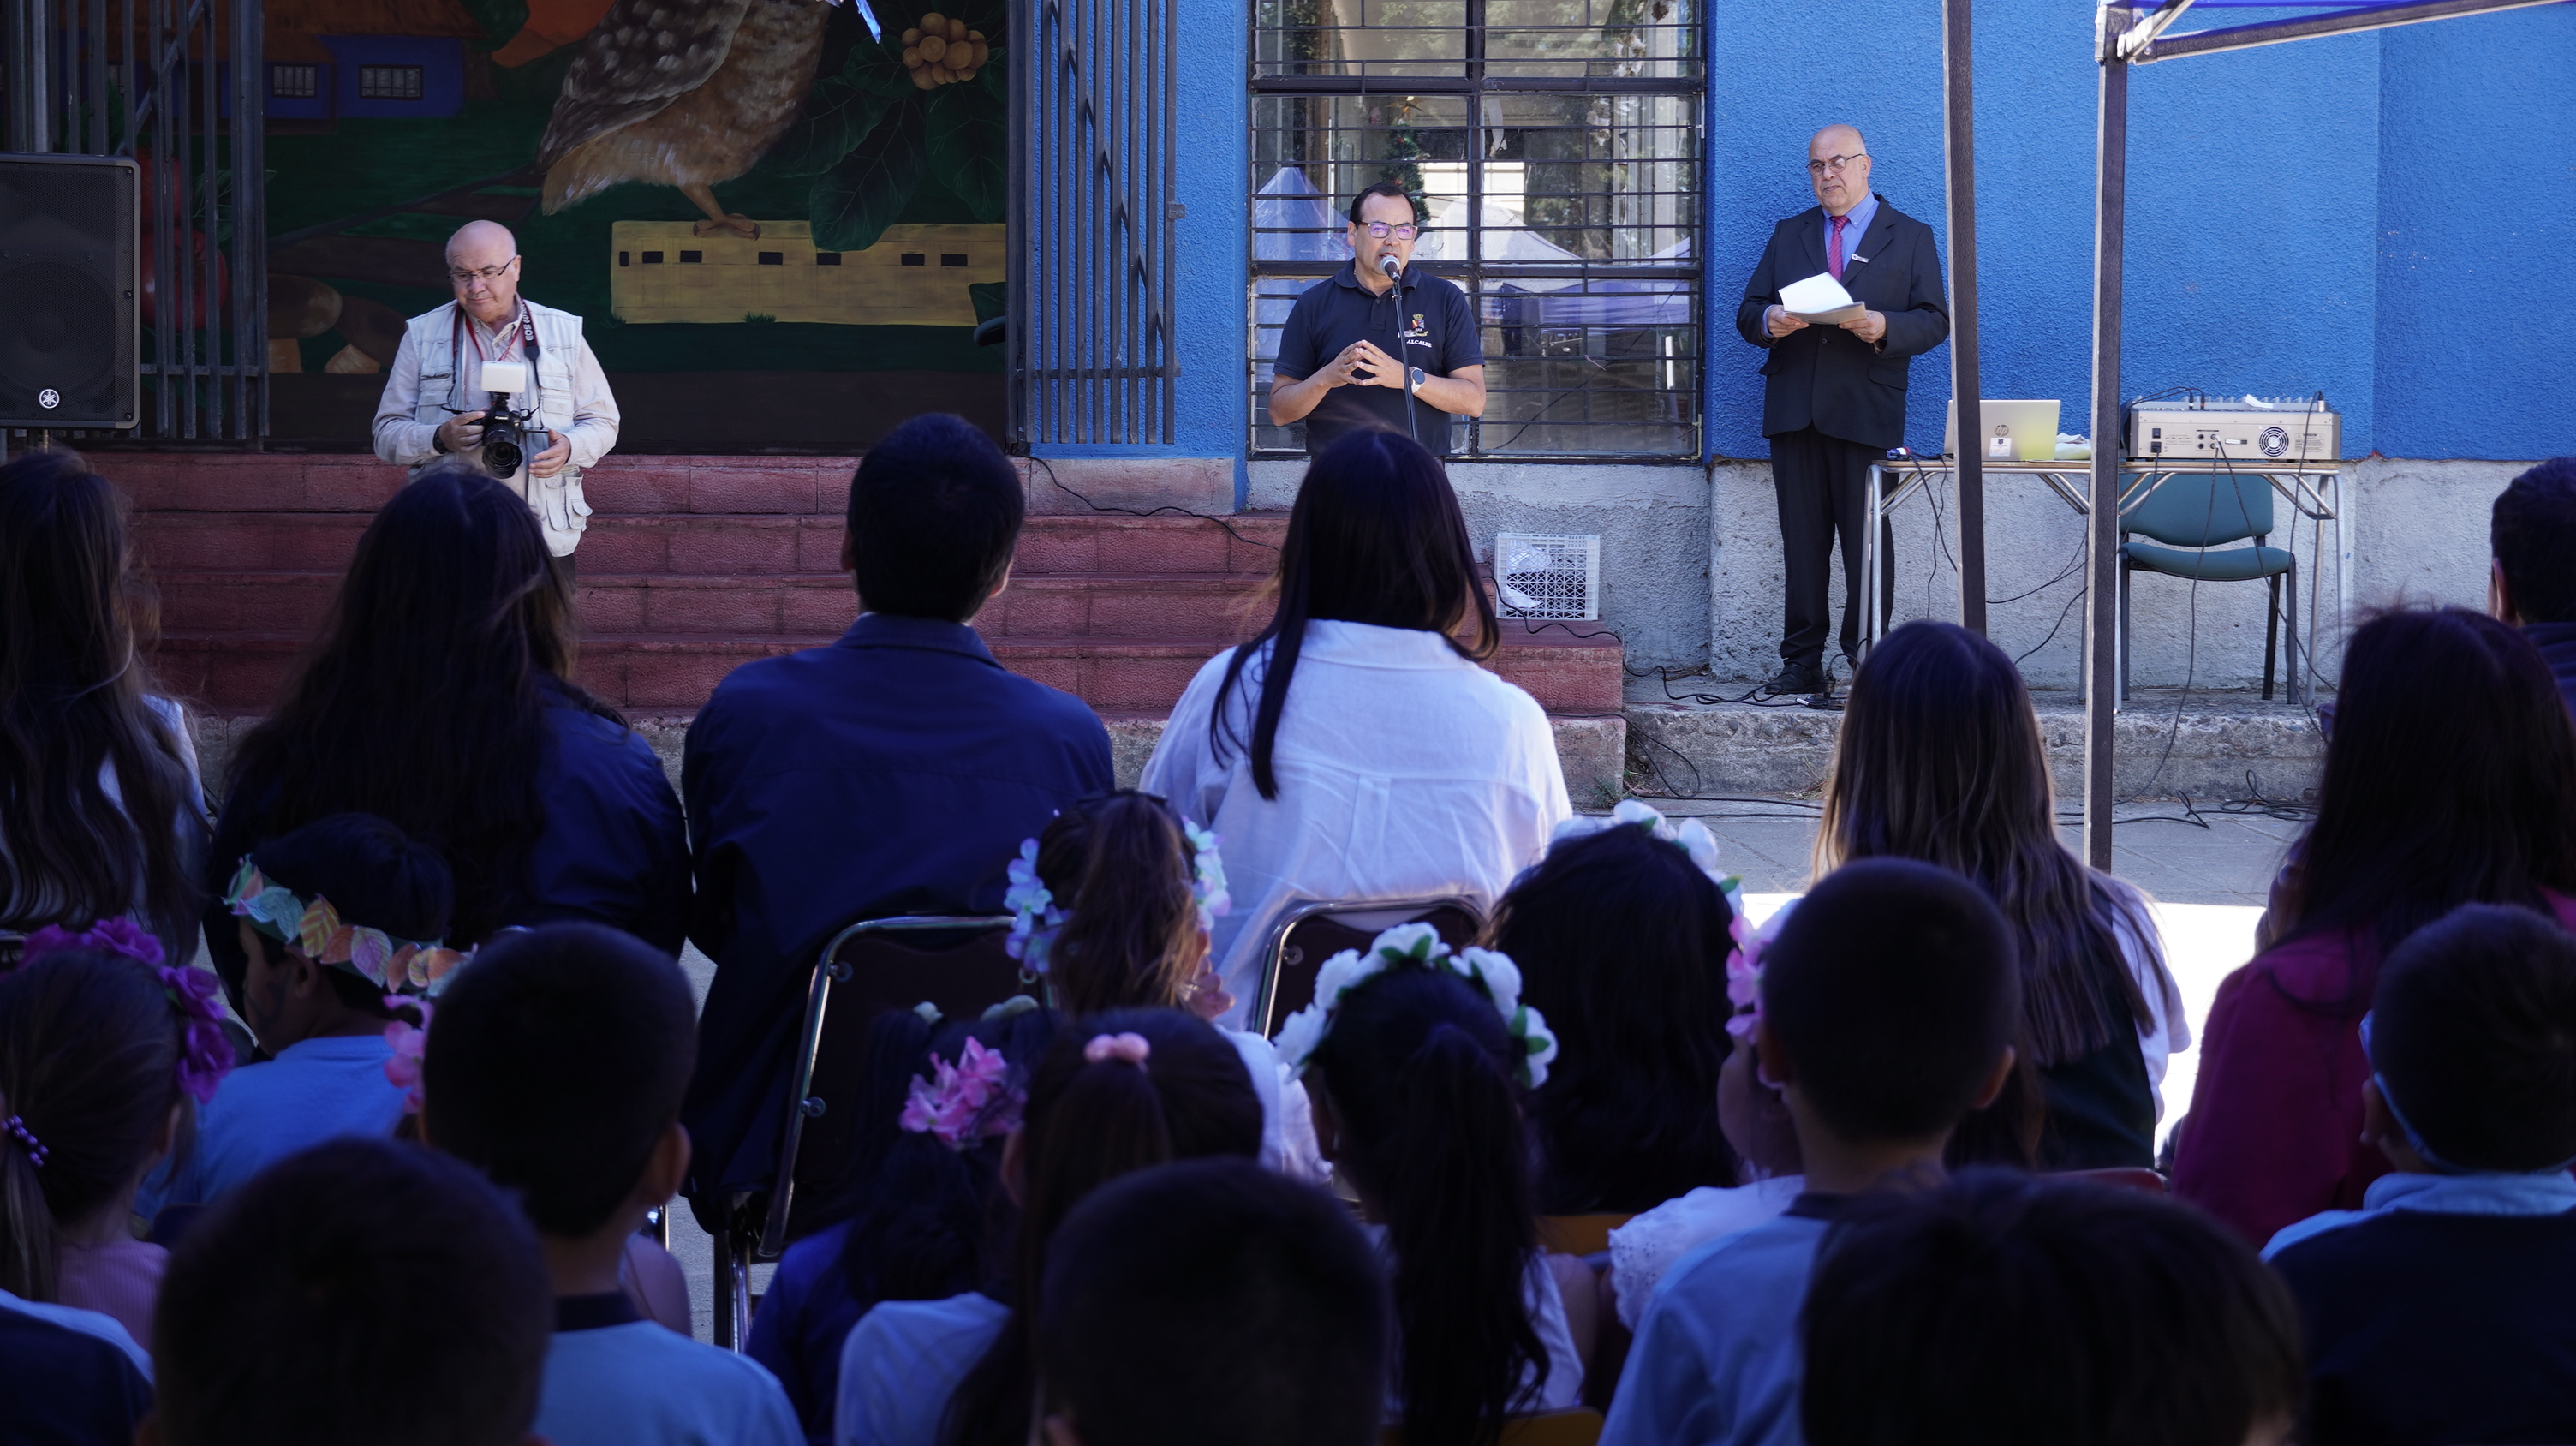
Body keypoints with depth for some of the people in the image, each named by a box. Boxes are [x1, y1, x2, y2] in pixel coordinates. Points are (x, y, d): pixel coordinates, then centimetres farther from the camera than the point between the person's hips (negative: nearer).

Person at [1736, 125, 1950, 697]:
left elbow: (1935, 320, 2)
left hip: (1867, 412, -3)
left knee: (1868, 540, -4)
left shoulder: (1910, 237, 10)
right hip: (1794, 409, 3)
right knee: (1802, 541, 3)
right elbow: (1748, 312, 15)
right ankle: (1802, 661, 7)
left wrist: (1884, 327, -17)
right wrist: (1768, 322, -10)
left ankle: (1867, 660, 0)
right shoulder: (1788, 235, 20)